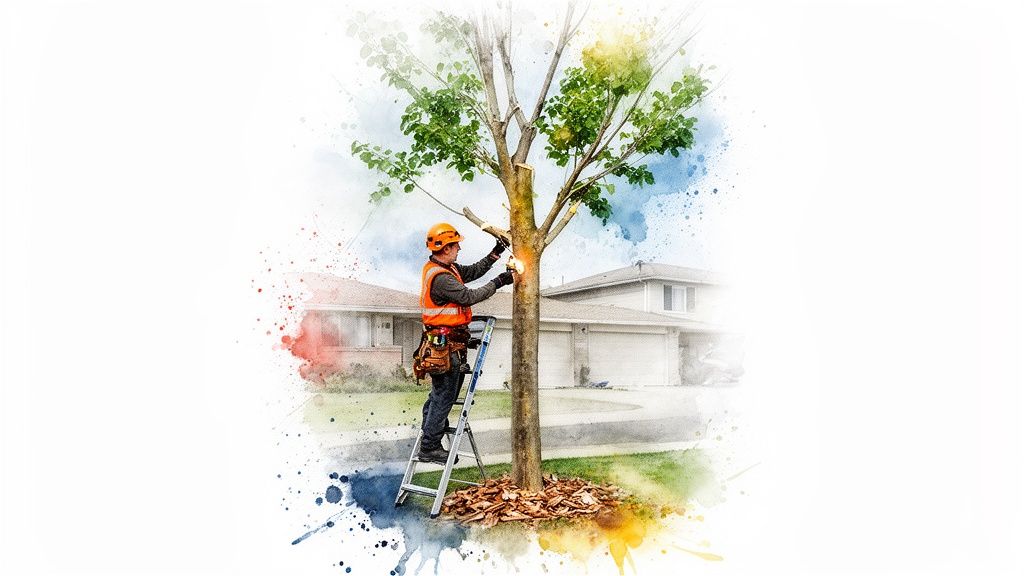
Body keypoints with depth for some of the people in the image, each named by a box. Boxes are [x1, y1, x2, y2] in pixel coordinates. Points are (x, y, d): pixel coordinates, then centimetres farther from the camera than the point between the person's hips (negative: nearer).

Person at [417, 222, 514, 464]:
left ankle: (430, 437, 28)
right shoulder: (440, 277, -22)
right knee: (444, 395, -3)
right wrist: (499, 282, -19)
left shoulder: (445, 267, 10)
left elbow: (472, 272, 20)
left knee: (440, 391, 18)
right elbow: (469, 296, -25)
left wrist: (495, 254, 13)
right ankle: (429, 448, 5)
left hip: (447, 341, 11)